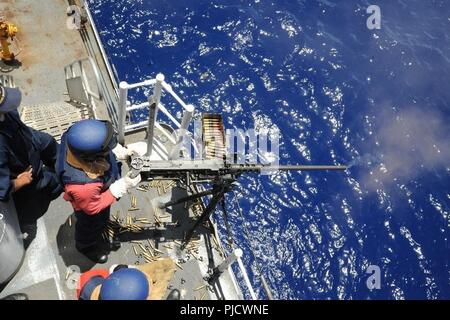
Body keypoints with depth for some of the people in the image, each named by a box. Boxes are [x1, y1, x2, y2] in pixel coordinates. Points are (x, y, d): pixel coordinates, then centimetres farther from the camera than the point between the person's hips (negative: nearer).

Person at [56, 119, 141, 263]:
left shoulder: (75, 137, -35)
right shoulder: (84, 186, -50)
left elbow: (100, 142, -11)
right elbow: (93, 208, -28)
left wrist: (124, 151, -20)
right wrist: (123, 186, -30)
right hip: (90, 202, -5)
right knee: (93, 226, 30)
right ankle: (87, 246, 62)